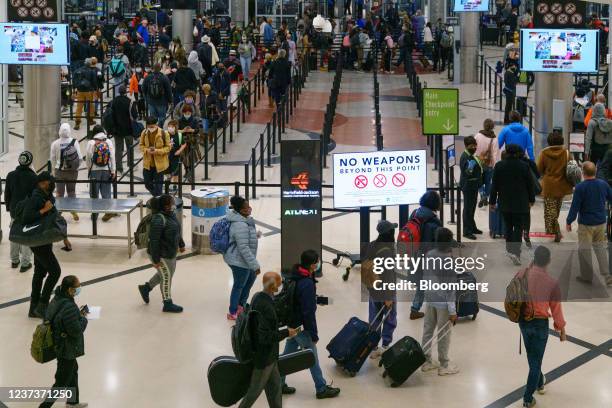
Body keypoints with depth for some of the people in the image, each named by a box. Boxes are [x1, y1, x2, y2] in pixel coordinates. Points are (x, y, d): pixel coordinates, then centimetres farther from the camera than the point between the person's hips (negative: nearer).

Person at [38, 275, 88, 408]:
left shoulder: (57, 299, -4)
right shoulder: (69, 307, -33)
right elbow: (76, 330, -28)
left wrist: (78, 314, 1)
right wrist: (83, 318, -10)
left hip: (58, 345, 10)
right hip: (67, 349, -10)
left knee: (73, 370, 30)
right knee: (61, 382, 4)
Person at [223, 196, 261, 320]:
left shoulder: (239, 218, -1)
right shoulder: (240, 226, -32)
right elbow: (244, 248, -31)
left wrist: (253, 235, 27)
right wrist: (255, 265, -26)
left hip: (238, 258, 10)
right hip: (239, 261, -10)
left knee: (251, 278, 25)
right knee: (239, 285, 8)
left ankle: (240, 305, 41)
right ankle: (233, 313, 26)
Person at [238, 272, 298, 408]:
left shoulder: (258, 296, -4)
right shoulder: (265, 307, -32)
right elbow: (265, 337, -30)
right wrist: (286, 333, -20)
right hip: (263, 357, -9)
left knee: (274, 385, 21)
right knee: (256, 389, 12)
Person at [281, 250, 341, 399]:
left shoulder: (294, 276, 0)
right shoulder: (307, 284, -27)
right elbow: (309, 312, -24)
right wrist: (314, 335, -16)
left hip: (291, 323, 8)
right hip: (301, 326, -8)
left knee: (288, 354, 18)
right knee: (313, 358, 5)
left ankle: (279, 384, 28)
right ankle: (322, 389, 17)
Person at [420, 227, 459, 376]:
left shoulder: (429, 254, 0)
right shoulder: (448, 260, -21)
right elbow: (450, 286, -19)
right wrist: (452, 310, -15)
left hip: (430, 299, 7)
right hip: (443, 302, -7)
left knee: (428, 330, 15)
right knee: (444, 334, 5)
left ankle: (426, 361, 25)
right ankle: (444, 365, 16)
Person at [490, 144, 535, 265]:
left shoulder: (499, 166, -3)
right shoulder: (524, 166, -9)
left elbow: (494, 185, 1)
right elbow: (530, 184, -1)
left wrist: (492, 202, 8)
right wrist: (531, 200, 12)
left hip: (505, 203, 3)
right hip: (520, 204, -2)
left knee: (508, 227, 18)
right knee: (518, 227, -1)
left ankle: (510, 249, 23)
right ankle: (515, 252, -16)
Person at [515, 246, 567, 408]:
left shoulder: (521, 275, -12)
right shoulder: (552, 283, -20)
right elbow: (556, 309, -12)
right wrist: (562, 330, 2)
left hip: (523, 320, 4)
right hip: (540, 323, -4)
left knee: (532, 355, 27)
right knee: (536, 361, 9)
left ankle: (540, 382, 48)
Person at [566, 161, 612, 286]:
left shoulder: (580, 187, -18)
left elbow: (575, 207, -16)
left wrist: (569, 222, -5)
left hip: (586, 224, -5)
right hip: (601, 223, 5)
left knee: (584, 249, 9)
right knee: (600, 248, 16)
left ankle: (586, 276, 16)